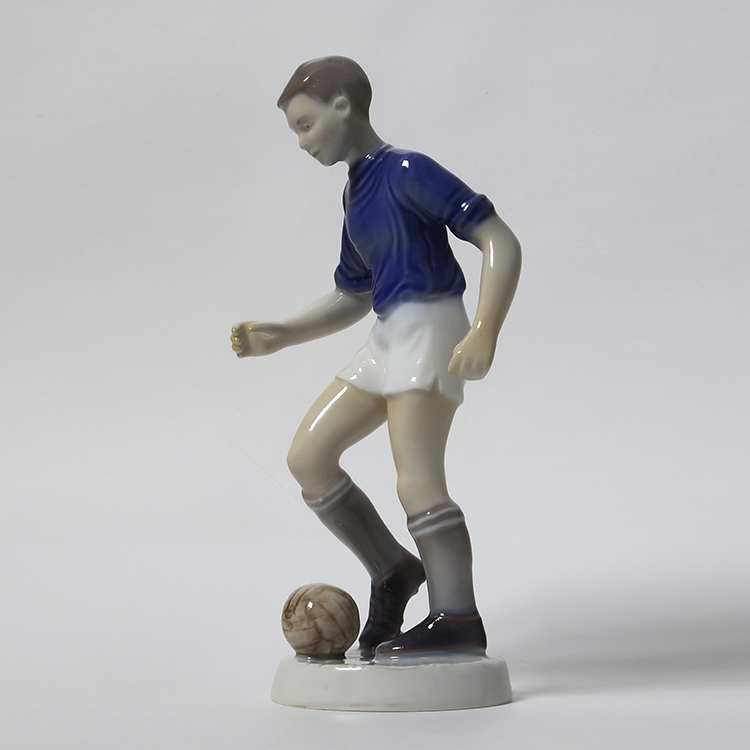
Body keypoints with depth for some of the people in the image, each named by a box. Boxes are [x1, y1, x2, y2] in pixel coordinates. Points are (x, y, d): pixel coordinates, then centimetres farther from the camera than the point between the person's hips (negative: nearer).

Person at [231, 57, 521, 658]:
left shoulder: (407, 171, -9)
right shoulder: (356, 194, 19)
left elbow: (501, 243, -14)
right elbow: (352, 298, 26)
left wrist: (484, 333, -26)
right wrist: (279, 336, 15)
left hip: (429, 325, -9)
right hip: (387, 339, 9)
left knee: (416, 481, -17)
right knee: (308, 457, 7)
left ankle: (457, 620, -13)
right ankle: (391, 571, 15)